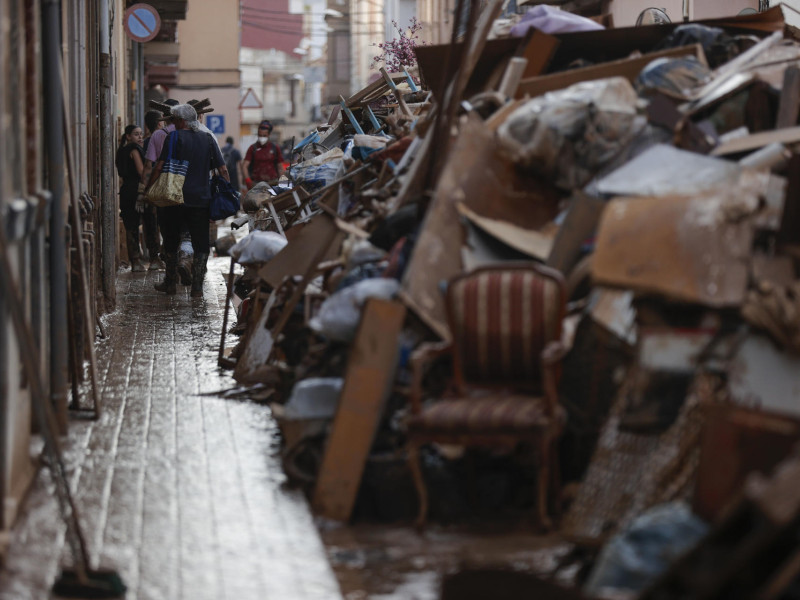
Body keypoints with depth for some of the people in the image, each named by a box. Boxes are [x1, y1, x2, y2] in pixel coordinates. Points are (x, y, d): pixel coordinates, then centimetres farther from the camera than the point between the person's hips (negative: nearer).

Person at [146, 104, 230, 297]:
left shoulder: (175, 137, -4)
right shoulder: (207, 139, 6)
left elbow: (159, 167, -9)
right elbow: (223, 169, 4)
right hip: (201, 199, 2)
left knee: (171, 241, 14)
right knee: (201, 244, 6)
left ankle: (171, 283, 19)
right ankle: (197, 286, -2)